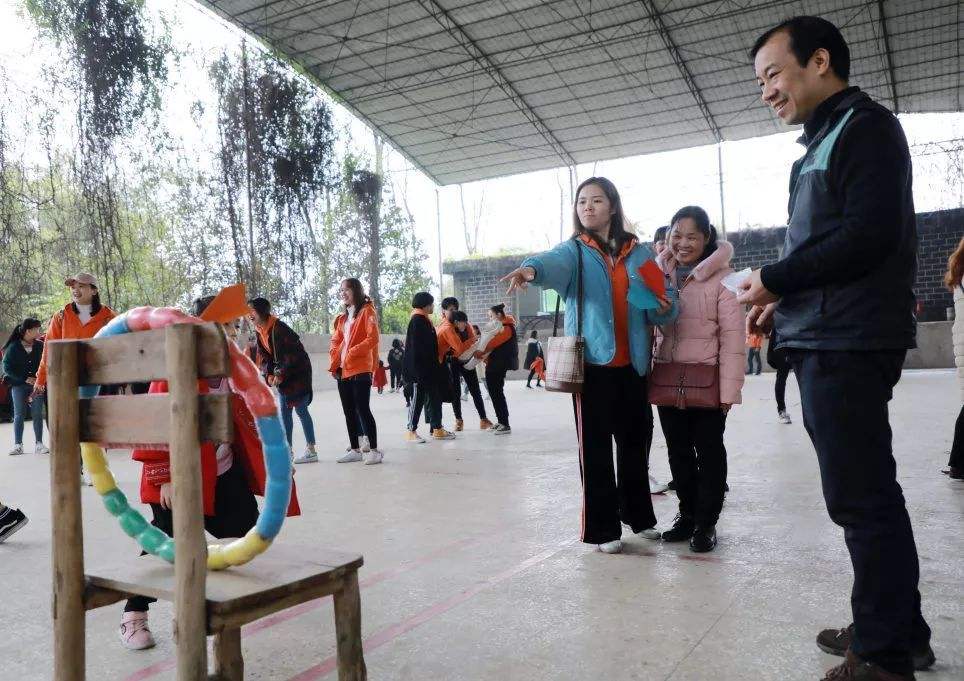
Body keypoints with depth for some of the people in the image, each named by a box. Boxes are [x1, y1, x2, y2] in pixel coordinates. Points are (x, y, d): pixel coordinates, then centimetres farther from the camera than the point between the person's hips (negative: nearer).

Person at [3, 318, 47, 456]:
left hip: (36, 384, 1)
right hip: (18, 385, -1)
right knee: (19, 415, 2)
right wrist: (25, 379, -11)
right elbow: (7, 367, -3)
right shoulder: (13, 347, -2)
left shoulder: (40, 345, 1)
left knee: (37, 414, 0)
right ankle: (18, 445, 7)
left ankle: (39, 444, 5)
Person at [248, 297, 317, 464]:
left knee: (300, 409, -5)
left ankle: (311, 450, 3)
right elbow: (263, 356, 6)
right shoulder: (258, 331, 4)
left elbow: (291, 354, -23)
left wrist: (280, 375, -22)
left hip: (298, 371, -8)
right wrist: (269, 374, -9)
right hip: (282, 374, 8)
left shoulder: (279, 328, -21)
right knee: (284, 411, 7)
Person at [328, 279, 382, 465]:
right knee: (349, 412, 10)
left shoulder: (367, 311, -3)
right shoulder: (342, 317, 19)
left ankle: (374, 450, -3)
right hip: (342, 371, 8)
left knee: (363, 409, -9)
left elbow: (373, 338, -13)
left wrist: (353, 352, -19)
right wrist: (334, 360, 4)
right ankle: (355, 449, 17)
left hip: (360, 370, -8)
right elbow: (335, 341, 20)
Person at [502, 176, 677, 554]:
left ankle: (638, 513, 33)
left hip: (632, 364, 3)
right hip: (592, 361, -3)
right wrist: (532, 268, -46)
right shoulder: (575, 250, 2)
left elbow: (661, 305, 10)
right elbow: (556, 262, -23)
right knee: (595, 445, -1)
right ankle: (602, 527, 9)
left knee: (636, 440, 14)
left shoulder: (640, 252, 10)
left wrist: (665, 308, -15)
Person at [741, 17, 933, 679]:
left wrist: (775, 278, -11)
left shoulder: (865, 127, -6)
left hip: (848, 344, -10)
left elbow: (869, 234, -19)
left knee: (860, 497, -6)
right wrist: (786, 301, 10)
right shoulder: (825, 141, 22)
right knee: (866, 493, 15)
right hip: (826, 340, 10)